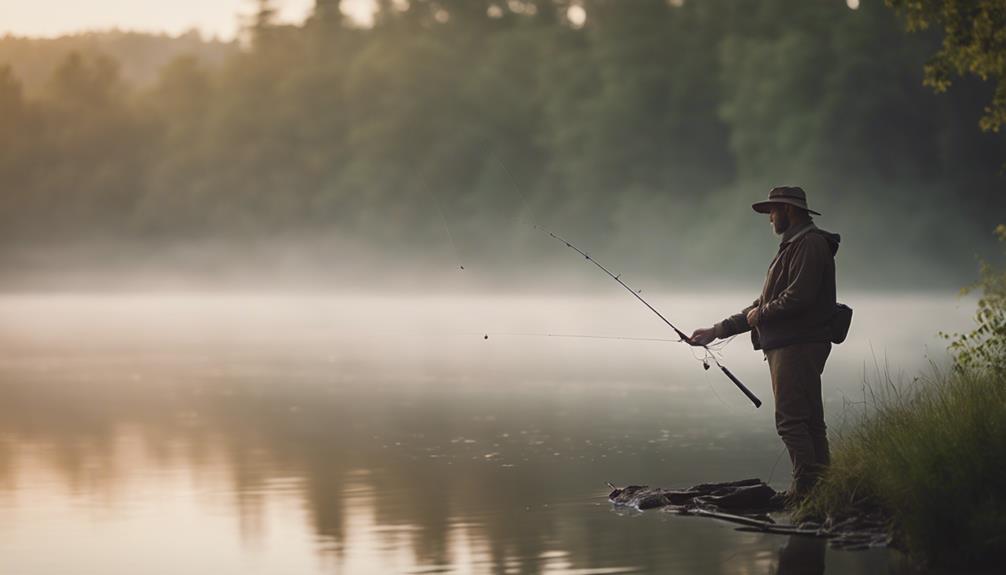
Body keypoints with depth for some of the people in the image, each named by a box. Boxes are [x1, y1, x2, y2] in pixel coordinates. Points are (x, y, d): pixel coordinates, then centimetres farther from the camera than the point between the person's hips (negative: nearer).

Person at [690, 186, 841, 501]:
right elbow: (764, 305, 27)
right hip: (785, 347, 10)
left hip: (797, 346, -10)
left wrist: (760, 314, -5)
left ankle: (806, 488, -16)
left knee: (791, 420, -14)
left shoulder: (810, 244, -8)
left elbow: (799, 297, -21)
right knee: (809, 421, 7)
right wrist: (717, 330, 24)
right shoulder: (791, 247, 25)